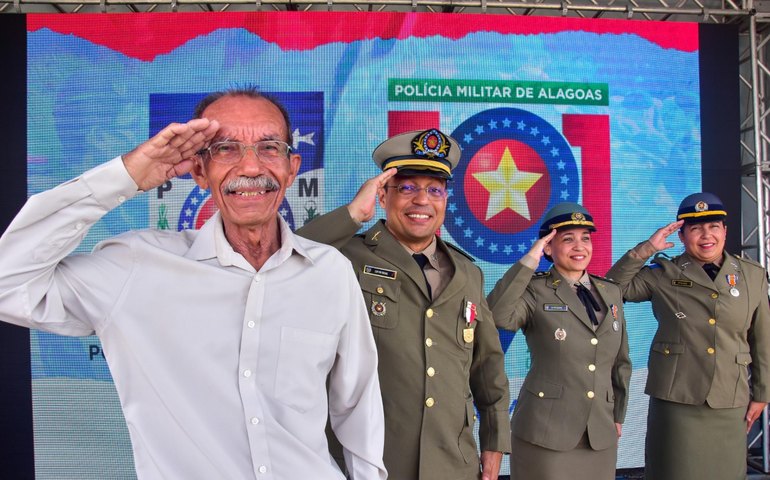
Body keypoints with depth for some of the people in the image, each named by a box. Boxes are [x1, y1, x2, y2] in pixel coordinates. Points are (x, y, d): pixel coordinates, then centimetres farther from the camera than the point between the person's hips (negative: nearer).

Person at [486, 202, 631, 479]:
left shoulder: (611, 293, 8)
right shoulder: (535, 291, -7)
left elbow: (620, 362, 15)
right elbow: (495, 316, -28)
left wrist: (618, 416, 15)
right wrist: (528, 262, -22)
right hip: (544, 432, -5)